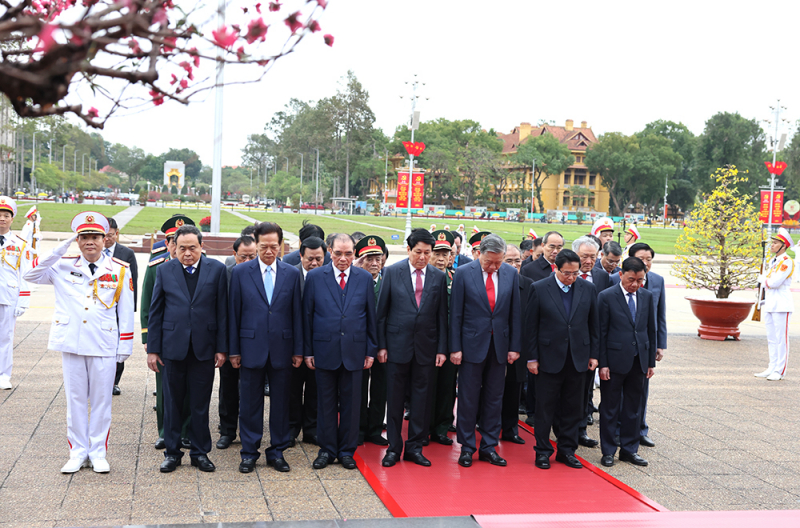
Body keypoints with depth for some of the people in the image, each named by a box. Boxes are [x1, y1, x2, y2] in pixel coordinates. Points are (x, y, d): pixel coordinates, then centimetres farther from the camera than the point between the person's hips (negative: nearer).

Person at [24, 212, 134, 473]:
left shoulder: (120, 270, 2)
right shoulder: (63, 266, 5)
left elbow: (126, 312, 3)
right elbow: (31, 275, -6)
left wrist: (125, 347, 0)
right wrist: (60, 249, -11)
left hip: (104, 346, -1)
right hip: (71, 343, 1)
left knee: (101, 400, 6)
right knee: (75, 400, 8)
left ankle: (98, 453, 18)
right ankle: (78, 453, 20)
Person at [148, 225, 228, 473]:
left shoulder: (217, 270, 0)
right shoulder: (164, 270, 3)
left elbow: (222, 311, 0)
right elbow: (155, 311, 4)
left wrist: (222, 348, -3)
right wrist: (153, 348, 1)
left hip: (204, 348, -1)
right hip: (173, 347, 1)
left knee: (200, 404, 8)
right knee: (172, 403, 9)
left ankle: (200, 452, 21)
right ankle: (172, 452, 22)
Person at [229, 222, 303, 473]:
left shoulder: (292, 274, 4)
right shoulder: (240, 272, 1)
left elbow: (297, 314, 5)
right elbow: (234, 313, 2)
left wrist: (298, 349, 2)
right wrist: (234, 350, -1)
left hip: (282, 348, 1)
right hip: (251, 347, -1)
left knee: (281, 402, 8)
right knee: (250, 402, 6)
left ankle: (277, 451, 20)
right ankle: (249, 453, 18)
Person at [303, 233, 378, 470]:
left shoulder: (365, 278, 4)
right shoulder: (315, 277, 0)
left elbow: (371, 317, 6)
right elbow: (307, 316, 2)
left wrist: (371, 350, 3)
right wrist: (307, 350, -1)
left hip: (354, 351, 1)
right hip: (324, 350, -1)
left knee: (351, 404, 7)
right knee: (326, 404, 8)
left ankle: (347, 450, 20)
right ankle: (327, 449, 20)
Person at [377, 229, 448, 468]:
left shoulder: (438, 277, 4)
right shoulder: (392, 272, -1)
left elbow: (442, 316, 6)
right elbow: (382, 311, 1)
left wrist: (442, 349, 1)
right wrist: (381, 345, -3)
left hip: (426, 347, 2)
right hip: (397, 345, -2)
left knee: (421, 398, 6)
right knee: (395, 398, 5)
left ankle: (414, 447, 18)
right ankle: (394, 448, 17)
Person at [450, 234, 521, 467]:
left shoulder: (511, 274, 2)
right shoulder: (464, 274, -6)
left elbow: (515, 313, 5)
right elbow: (455, 314, -5)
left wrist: (514, 346, 2)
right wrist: (455, 348, -7)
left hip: (500, 345, 3)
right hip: (472, 344, -3)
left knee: (494, 398, 9)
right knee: (468, 398, 4)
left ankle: (489, 447, 19)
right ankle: (467, 447, 15)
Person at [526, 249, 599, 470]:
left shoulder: (588, 289, 4)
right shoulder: (539, 289, -5)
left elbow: (593, 325, 10)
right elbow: (531, 326, -3)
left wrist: (593, 354, 7)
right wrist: (531, 358, -6)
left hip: (578, 358, 3)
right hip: (549, 358, -3)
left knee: (573, 408, 9)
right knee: (545, 408, 4)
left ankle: (567, 450, 22)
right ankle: (543, 452, 16)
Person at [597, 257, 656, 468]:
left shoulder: (647, 296, 7)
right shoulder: (606, 296, -7)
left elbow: (651, 330, 11)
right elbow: (601, 332, -7)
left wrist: (651, 361, 9)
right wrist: (602, 363, -11)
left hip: (639, 361, 4)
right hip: (615, 361, -4)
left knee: (633, 408, 11)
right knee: (610, 409, 5)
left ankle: (629, 449, 22)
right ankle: (608, 451, 15)